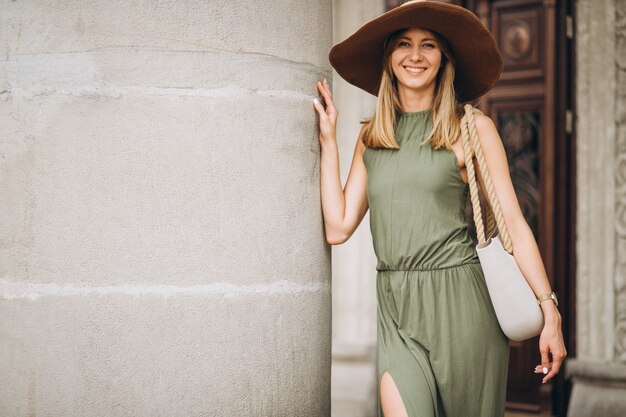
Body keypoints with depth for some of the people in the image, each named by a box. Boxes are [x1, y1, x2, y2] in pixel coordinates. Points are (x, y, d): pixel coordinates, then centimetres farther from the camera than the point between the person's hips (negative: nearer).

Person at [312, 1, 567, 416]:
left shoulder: (472, 128, 1)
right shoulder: (371, 137, 11)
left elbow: (514, 223, -1)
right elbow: (339, 228, 5)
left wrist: (550, 312, -8)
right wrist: (329, 139, 7)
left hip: (458, 303, -2)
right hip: (396, 309, 2)